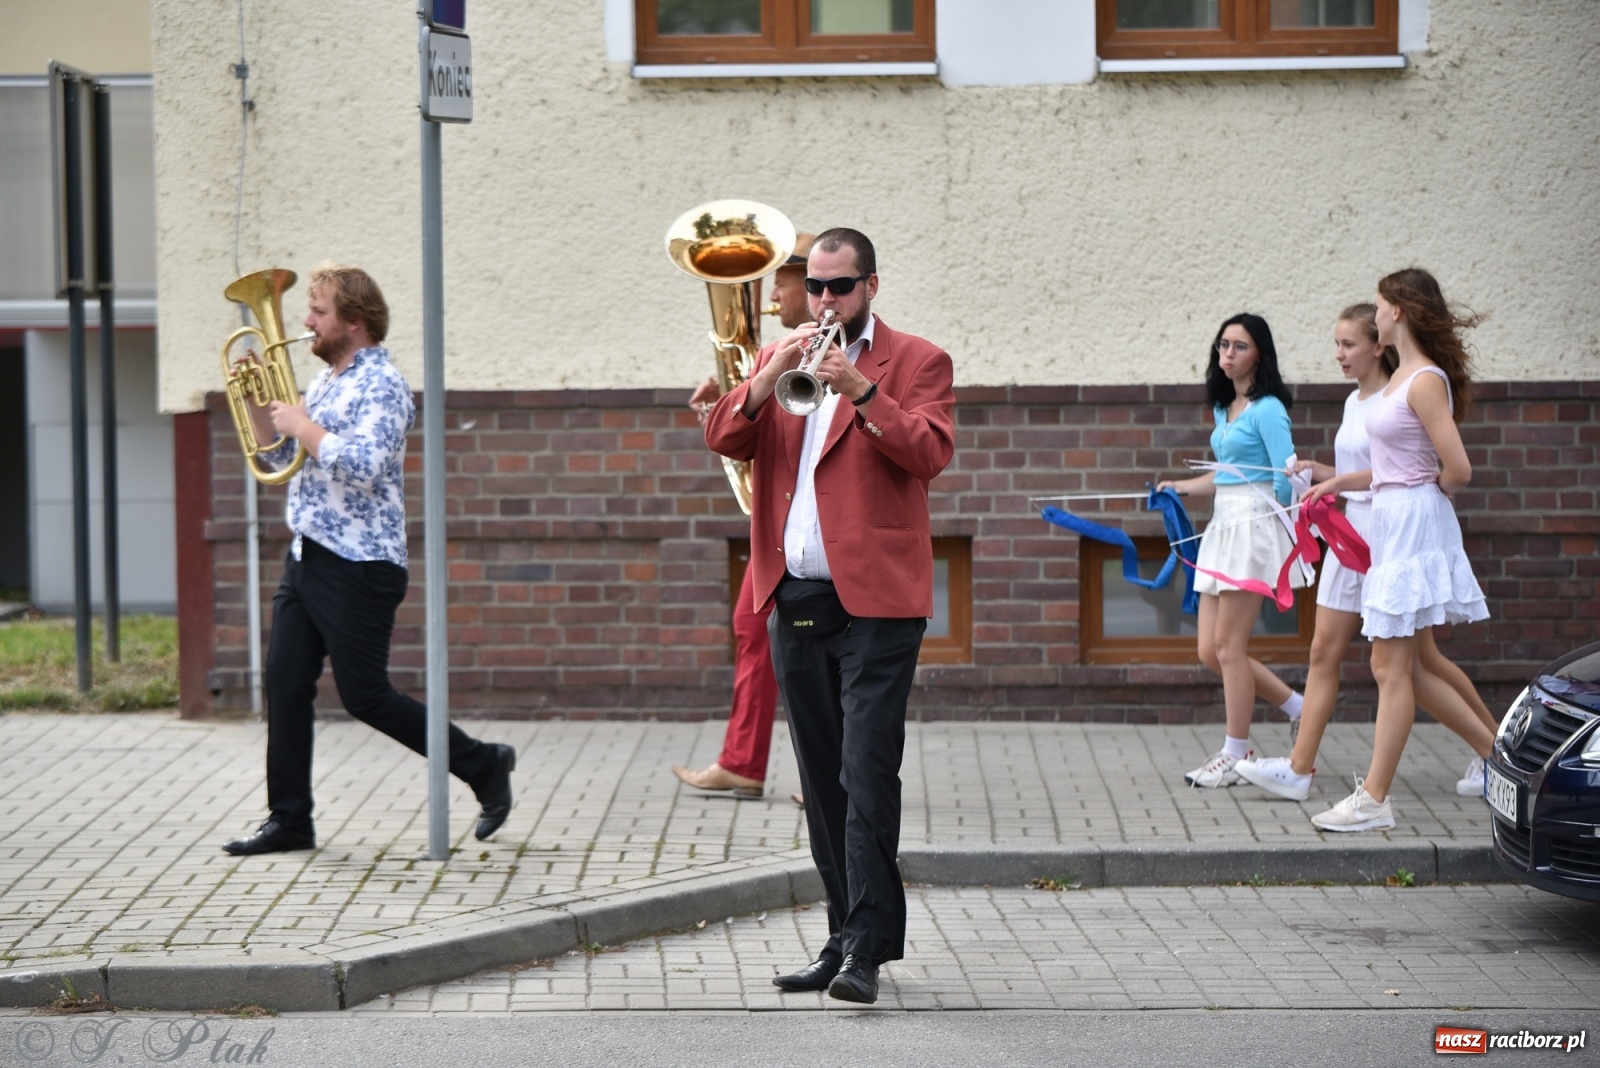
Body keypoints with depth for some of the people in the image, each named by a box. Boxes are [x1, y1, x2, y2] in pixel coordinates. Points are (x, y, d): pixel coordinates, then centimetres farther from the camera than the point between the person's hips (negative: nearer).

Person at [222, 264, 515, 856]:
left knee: (366, 696, -4)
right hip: (306, 558, 9)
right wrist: (260, 402, 9)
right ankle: (289, 819, 10)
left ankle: (482, 766, 11)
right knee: (284, 685, 4)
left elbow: (363, 466, -27)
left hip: (360, 567, -9)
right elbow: (281, 454, 24)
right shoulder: (325, 380, 15)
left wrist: (302, 425, -18)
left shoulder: (382, 385, -14)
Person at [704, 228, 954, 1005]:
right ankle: (846, 934, 18)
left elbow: (931, 453, -12)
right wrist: (770, 377, -11)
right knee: (823, 780, 10)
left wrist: (861, 389, -21)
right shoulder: (779, 360, 17)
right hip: (795, 599, 6)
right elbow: (723, 438, 3)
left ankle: (867, 947, -10)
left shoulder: (917, 362, 3)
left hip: (875, 599, -5)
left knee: (867, 774, -11)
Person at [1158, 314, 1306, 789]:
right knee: (1211, 651, 7)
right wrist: (1183, 487, 27)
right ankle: (1301, 709, 21)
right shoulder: (1223, 408, 15)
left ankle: (1235, 756, 4)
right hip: (1222, 527, 9)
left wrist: (1258, 516, 0)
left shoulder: (1266, 409, -11)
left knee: (1228, 645, -6)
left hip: (1253, 527, -9)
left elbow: (1285, 479, -13)